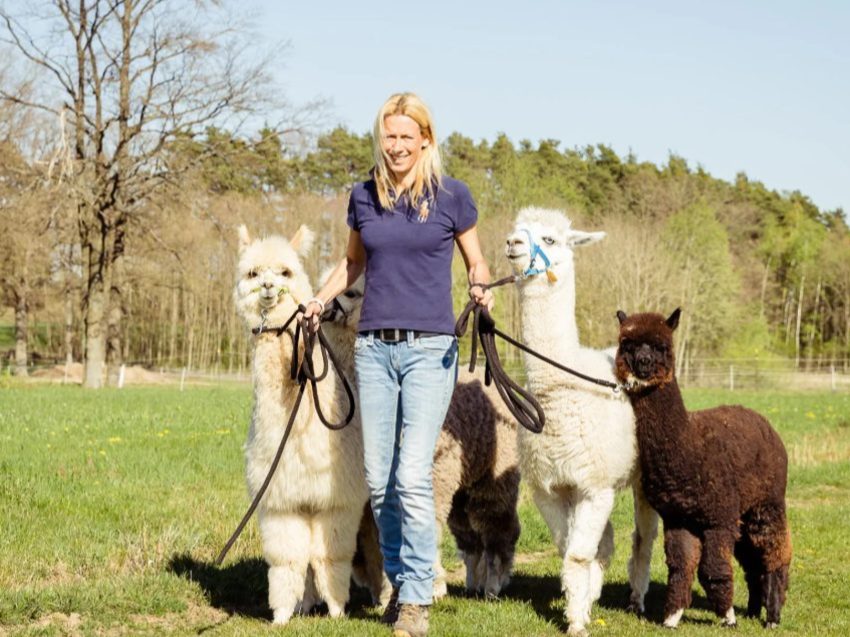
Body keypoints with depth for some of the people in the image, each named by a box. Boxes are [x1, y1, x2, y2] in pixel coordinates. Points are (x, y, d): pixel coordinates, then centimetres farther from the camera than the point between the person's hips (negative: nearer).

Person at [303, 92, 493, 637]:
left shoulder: (452, 195, -1)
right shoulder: (364, 196, 8)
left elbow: (476, 261, 9)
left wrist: (481, 287, -12)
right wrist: (322, 298, 6)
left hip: (430, 347, -4)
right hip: (374, 346, 4)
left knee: (413, 476, -12)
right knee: (379, 479, 6)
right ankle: (400, 580, 23)